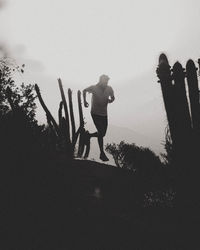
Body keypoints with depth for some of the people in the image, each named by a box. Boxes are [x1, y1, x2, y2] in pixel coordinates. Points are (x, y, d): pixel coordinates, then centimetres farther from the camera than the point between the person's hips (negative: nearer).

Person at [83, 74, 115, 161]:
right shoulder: (94, 88, -13)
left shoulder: (109, 89, -6)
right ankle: (102, 153, -3)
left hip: (104, 114, 5)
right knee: (101, 133, -12)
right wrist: (84, 101, -3)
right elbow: (84, 91, 6)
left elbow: (112, 97, 11)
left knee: (102, 134, 9)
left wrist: (111, 100, -12)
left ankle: (88, 135, 36)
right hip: (95, 113, -5)